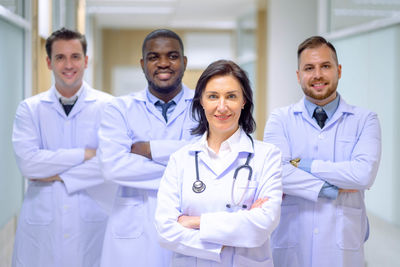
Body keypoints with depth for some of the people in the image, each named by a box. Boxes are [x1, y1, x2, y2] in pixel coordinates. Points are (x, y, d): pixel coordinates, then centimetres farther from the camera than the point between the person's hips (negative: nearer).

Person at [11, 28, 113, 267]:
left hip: (92, 221, -1)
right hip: (41, 225, 1)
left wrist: (59, 176, -10)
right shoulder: (29, 109, 4)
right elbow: (27, 163, -10)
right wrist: (85, 154, -12)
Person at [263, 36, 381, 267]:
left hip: (343, 248, 0)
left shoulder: (365, 120, 1)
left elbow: (365, 174, -15)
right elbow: (276, 173, -14)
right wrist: (332, 190, -13)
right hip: (289, 247, 0)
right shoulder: (280, 119, 2)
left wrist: (304, 164, -13)